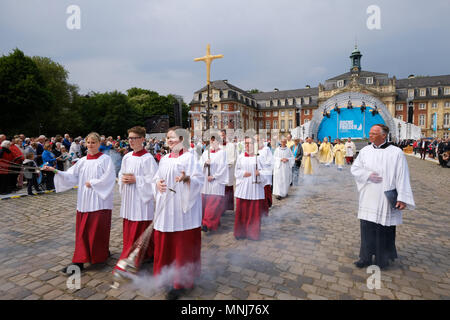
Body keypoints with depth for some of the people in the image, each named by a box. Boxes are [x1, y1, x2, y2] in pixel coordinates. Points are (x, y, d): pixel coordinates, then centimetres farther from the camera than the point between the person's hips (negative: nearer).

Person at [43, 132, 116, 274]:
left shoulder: (105, 159, -4)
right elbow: (71, 176, 7)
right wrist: (55, 171, -5)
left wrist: (92, 183, -11)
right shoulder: (82, 161, 11)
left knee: (98, 229, 1)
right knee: (82, 230, 6)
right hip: (84, 201, 5)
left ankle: (102, 255, 21)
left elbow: (108, 178, -13)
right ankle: (79, 262, 12)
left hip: (99, 200, -5)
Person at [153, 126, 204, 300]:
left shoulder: (189, 157, -5)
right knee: (163, 242, 12)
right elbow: (157, 177, 19)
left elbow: (199, 179, -10)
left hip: (182, 207, -6)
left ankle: (181, 282, 14)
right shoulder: (164, 159, 14)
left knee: (182, 244, 1)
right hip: (165, 207, 6)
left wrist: (187, 178, -29)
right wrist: (158, 183, -3)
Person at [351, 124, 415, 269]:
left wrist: (402, 198, -13)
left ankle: (383, 258, 26)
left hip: (386, 199, -3)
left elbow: (402, 177, -7)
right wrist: (368, 175, -13)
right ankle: (366, 257, 22)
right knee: (366, 227, 7)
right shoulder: (365, 150, 5)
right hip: (368, 199, 3)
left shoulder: (396, 153, -5)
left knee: (384, 228, 7)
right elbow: (354, 169, 6)